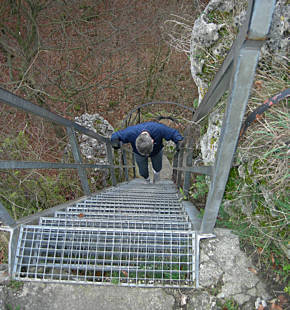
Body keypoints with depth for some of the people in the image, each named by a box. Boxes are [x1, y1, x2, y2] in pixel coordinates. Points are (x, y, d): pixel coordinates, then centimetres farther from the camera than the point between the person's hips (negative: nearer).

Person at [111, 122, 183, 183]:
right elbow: (116, 135, -25)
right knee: (143, 172, 12)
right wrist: (115, 140, -48)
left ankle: (156, 172, 62)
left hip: (156, 151, 1)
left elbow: (173, 133, -29)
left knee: (157, 168, 21)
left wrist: (178, 142, -47)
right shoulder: (130, 132, -43)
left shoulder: (159, 129, -45)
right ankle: (147, 179, 51)